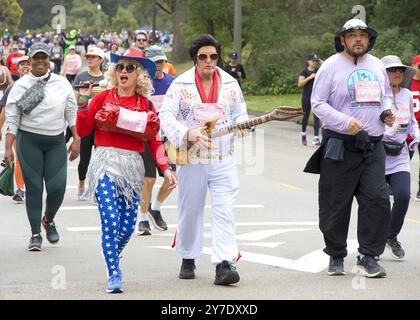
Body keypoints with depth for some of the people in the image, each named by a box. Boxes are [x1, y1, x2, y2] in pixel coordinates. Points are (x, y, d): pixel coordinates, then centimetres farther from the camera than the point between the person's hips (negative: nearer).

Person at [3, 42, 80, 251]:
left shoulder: (62, 83, 5)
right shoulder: (21, 85, 2)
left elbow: (72, 113, 8)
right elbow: (12, 119, 2)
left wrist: (76, 140, 2)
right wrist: (8, 148, -3)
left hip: (56, 140, 1)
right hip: (29, 140, -1)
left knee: (57, 186, -6)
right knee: (33, 187, -2)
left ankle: (49, 220, 25)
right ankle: (35, 234, 8)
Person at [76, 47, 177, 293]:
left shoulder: (145, 105, 9)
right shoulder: (103, 98, 2)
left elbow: (154, 141, 8)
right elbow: (83, 131, 1)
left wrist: (165, 168, -1)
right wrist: (83, 105, -12)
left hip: (132, 166, 3)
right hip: (106, 162, -3)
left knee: (128, 225, 3)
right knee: (111, 221, -14)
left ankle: (112, 258, 31)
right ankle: (114, 276, -10)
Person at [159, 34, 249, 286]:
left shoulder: (231, 84, 7)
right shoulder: (181, 84, -2)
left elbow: (240, 113, 16)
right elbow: (166, 115, -9)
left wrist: (241, 125, -8)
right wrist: (187, 134, -25)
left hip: (223, 160, 1)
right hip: (191, 160, -1)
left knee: (224, 210, -11)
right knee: (190, 211, 10)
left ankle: (224, 264, -17)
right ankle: (188, 259, 28)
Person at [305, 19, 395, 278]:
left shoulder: (377, 65, 13)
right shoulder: (331, 66, -3)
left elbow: (386, 95, 26)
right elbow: (318, 103, -6)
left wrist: (387, 111, 2)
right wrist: (346, 122, -18)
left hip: (373, 146, 4)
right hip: (341, 146, -4)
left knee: (377, 200, -7)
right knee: (336, 204, 2)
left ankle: (368, 257, 0)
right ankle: (336, 256, 17)